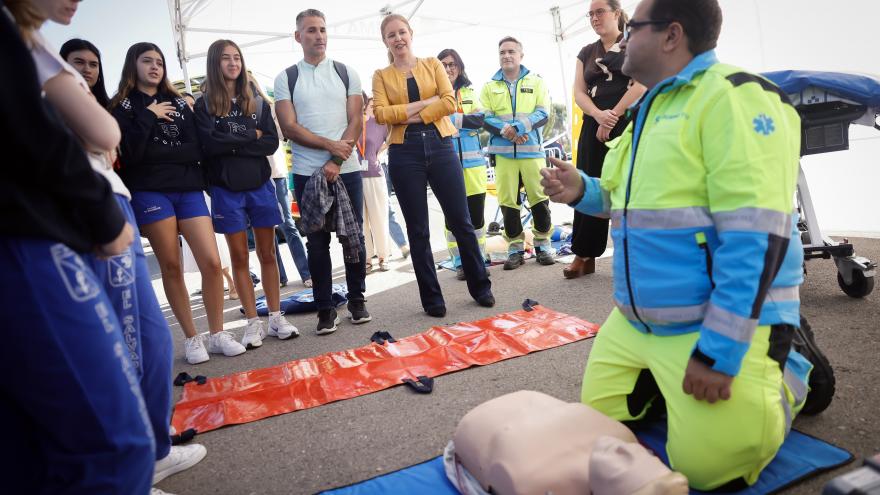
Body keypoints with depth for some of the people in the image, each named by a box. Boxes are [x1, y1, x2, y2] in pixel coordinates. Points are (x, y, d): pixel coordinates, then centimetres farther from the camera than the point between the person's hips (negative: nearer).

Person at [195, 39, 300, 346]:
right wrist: (251, 136, -9)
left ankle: (276, 318, 16)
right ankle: (253, 323, 11)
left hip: (260, 185, 2)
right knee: (239, 257, 3)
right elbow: (209, 142, -14)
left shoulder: (258, 102, 8)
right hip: (226, 190, -2)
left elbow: (271, 143, -3)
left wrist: (232, 143, -12)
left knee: (267, 254, 7)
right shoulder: (204, 105, 2)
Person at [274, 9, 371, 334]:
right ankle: (325, 310, 13)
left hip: (346, 170, 1)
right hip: (307, 173, 0)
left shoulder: (346, 73, 7)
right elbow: (290, 127, -3)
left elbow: (356, 122, -1)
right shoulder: (285, 79, 5)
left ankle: (357, 300, 21)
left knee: (354, 236, 6)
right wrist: (331, 145, -14)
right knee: (317, 242, 4)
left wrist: (335, 162, -13)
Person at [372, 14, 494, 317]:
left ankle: (480, 287, 19)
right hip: (404, 153, 0)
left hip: (440, 146, 0)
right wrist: (423, 103, -11)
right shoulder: (381, 75, 9)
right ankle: (431, 298, 15)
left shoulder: (432, 64, 10)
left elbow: (449, 102, -4)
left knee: (460, 220, 3)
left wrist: (412, 116, -10)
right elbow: (381, 114, -7)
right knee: (418, 229, 4)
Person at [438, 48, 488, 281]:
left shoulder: (469, 92, 14)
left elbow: (479, 120, 0)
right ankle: (460, 263, 11)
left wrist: (452, 118, -13)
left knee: (477, 212, 5)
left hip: (472, 160, 3)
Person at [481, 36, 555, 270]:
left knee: (539, 198, -1)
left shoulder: (536, 82, 9)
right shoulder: (489, 87, 12)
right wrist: (506, 130, -15)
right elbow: (485, 118, 3)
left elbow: (543, 113, -2)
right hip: (503, 152, 1)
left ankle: (543, 244, 12)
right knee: (507, 201, 1)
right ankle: (516, 248, 11)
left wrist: (519, 127, -17)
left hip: (531, 149, -1)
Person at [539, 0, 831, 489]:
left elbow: (756, 234, -24)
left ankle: (795, 365, 17)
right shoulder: (651, 110, 13)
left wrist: (718, 352, -26)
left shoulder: (734, 95, -16)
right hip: (635, 320, 8)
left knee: (708, 467, -5)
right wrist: (581, 191, 3)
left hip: (722, 324, -8)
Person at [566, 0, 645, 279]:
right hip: (593, 127, 5)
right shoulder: (586, 53, 18)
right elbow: (579, 92, 7)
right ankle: (584, 256, 10)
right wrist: (599, 115, -12)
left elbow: (641, 85, -8)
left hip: (628, 125, -4)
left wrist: (612, 118, -12)